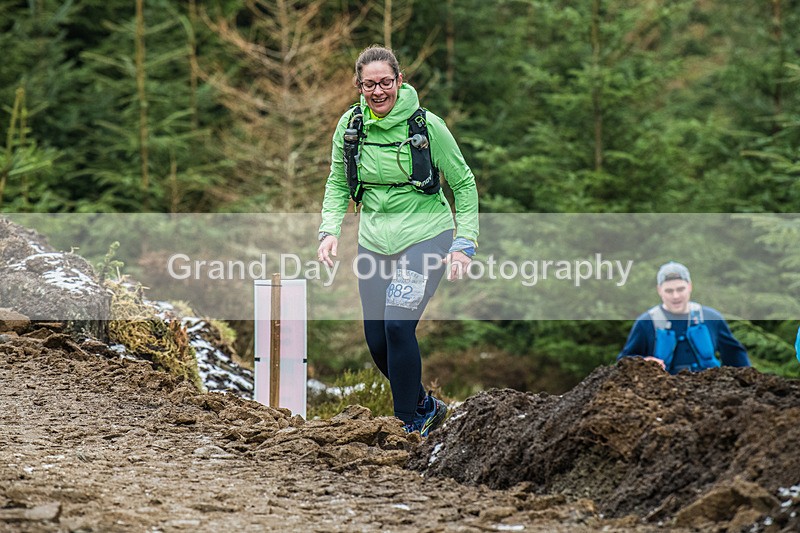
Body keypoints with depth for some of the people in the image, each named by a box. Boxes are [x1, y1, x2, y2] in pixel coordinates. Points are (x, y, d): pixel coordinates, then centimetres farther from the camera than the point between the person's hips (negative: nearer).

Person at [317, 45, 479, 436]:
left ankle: (409, 423, -8)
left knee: (398, 324, -21)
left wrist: (465, 242, -8)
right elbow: (337, 183, 10)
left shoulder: (426, 125, -13)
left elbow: (463, 183, -3)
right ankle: (425, 406, 29)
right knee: (377, 341, 5)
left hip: (425, 237, -5)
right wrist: (330, 230, -6)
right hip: (374, 241, 5)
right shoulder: (350, 125, -2)